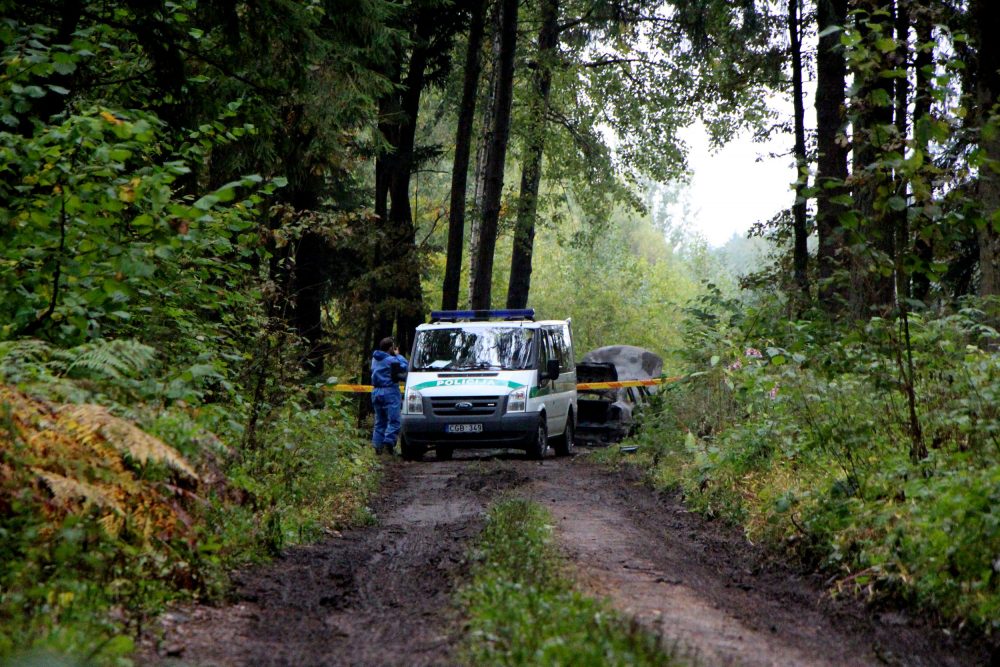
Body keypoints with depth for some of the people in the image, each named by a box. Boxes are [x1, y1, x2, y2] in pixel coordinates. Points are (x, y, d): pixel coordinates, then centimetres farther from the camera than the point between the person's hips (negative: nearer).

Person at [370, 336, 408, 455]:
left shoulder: (375, 359, 12)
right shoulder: (391, 360, -13)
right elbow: (405, 366, -10)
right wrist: (398, 355, 3)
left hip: (376, 392, 8)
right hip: (390, 392, -8)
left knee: (379, 421, 13)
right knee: (394, 420, -6)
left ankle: (377, 445, 9)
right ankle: (389, 442, -19)